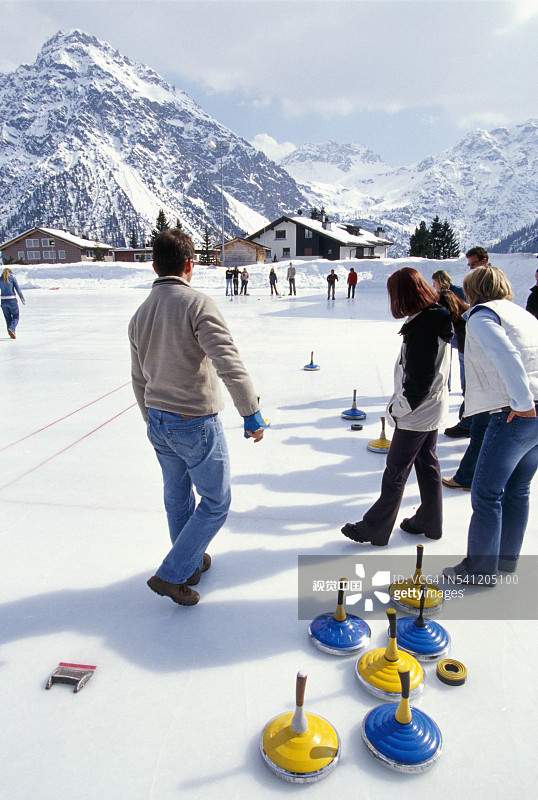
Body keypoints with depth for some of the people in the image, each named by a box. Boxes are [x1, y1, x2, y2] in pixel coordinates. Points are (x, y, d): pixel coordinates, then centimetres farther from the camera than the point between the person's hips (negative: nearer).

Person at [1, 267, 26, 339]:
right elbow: (18, 289, -7)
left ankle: (12, 334, 13)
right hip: (12, 300, -3)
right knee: (15, 317, 7)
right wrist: (23, 299, -2)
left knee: (8, 318, 14)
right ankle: (11, 329, -20)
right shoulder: (12, 278, 0)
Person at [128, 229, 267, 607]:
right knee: (215, 503, 9)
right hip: (196, 424, -8)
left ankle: (192, 561, 41)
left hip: (158, 423, 8)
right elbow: (229, 363, -28)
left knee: (178, 497, 22)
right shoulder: (197, 303, -18)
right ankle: (172, 575, 12)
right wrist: (252, 413, -22)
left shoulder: (140, 314, 6)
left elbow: (139, 379, 14)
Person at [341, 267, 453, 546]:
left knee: (396, 470, 1)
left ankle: (375, 529, 15)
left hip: (417, 413, -10)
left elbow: (420, 381, -26)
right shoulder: (436, 319, 5)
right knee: (427, 464, 20)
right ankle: (430, 522, 36)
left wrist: (398, 408, -13)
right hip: (432, 408, 10)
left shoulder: (422, 328, -25)